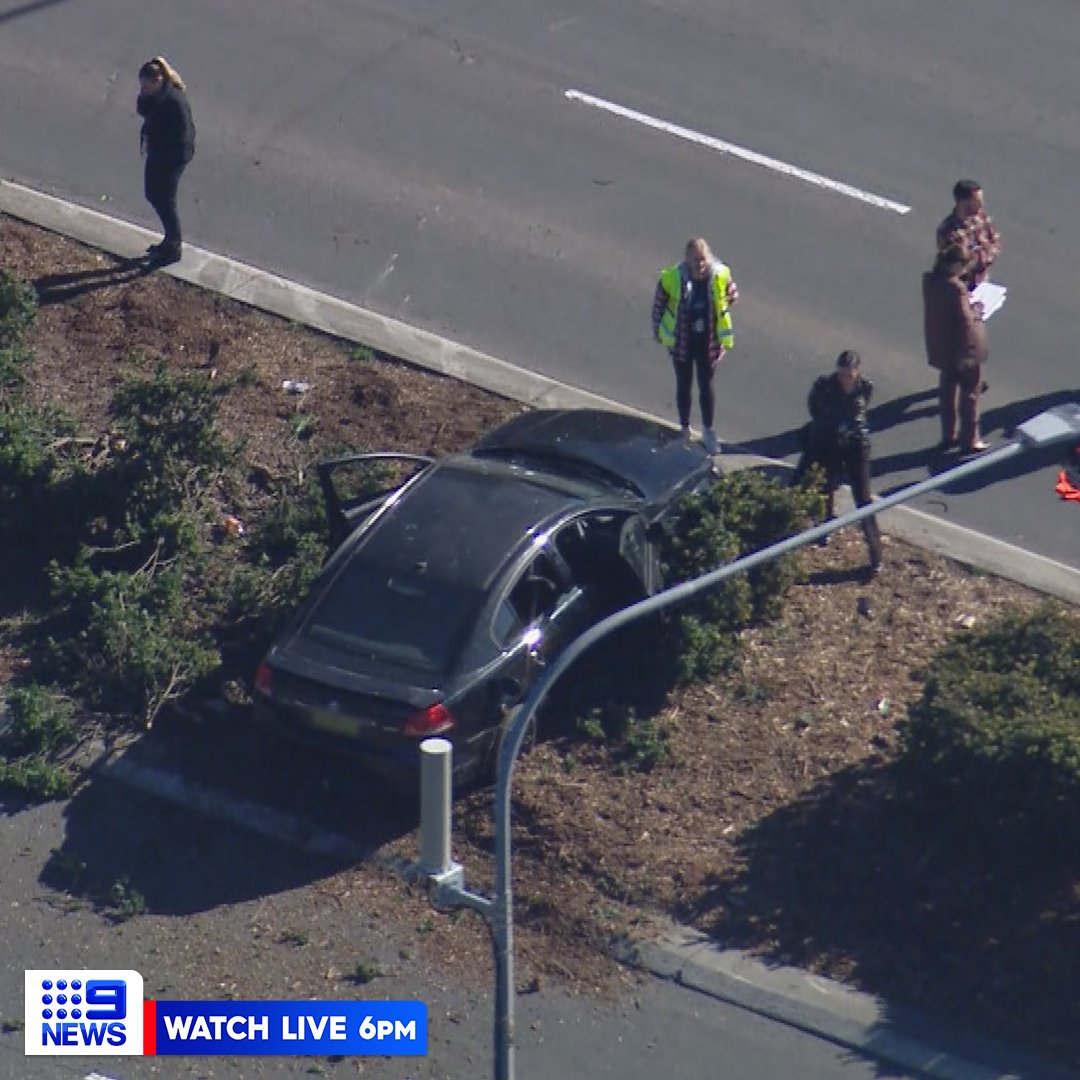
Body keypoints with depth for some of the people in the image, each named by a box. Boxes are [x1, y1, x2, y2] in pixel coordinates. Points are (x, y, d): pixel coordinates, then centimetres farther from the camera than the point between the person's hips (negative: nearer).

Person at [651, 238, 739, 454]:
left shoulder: (720, 276, -17)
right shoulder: (672, 278, -22)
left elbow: (732, 294, 5)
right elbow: (659, 303, -5)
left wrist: (719, 314, 4)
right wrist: (657, 331, 2)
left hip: (708, 342, 1)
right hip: (681, 342, -1)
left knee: (706, 386, 13)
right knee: (684, 386, 16)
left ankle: (708, 432, 30)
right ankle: (684, 430, 34)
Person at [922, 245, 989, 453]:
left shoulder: (930, 280, -5)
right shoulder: (956, 287, -28)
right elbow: (966, 320, -26)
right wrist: (977, 310, -7)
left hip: (940, 347, 7)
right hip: (963, 349, -7)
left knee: (947, 391, 21)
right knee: (969, 393, 8)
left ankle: (948, 436, 30)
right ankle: (970, 440, 16)